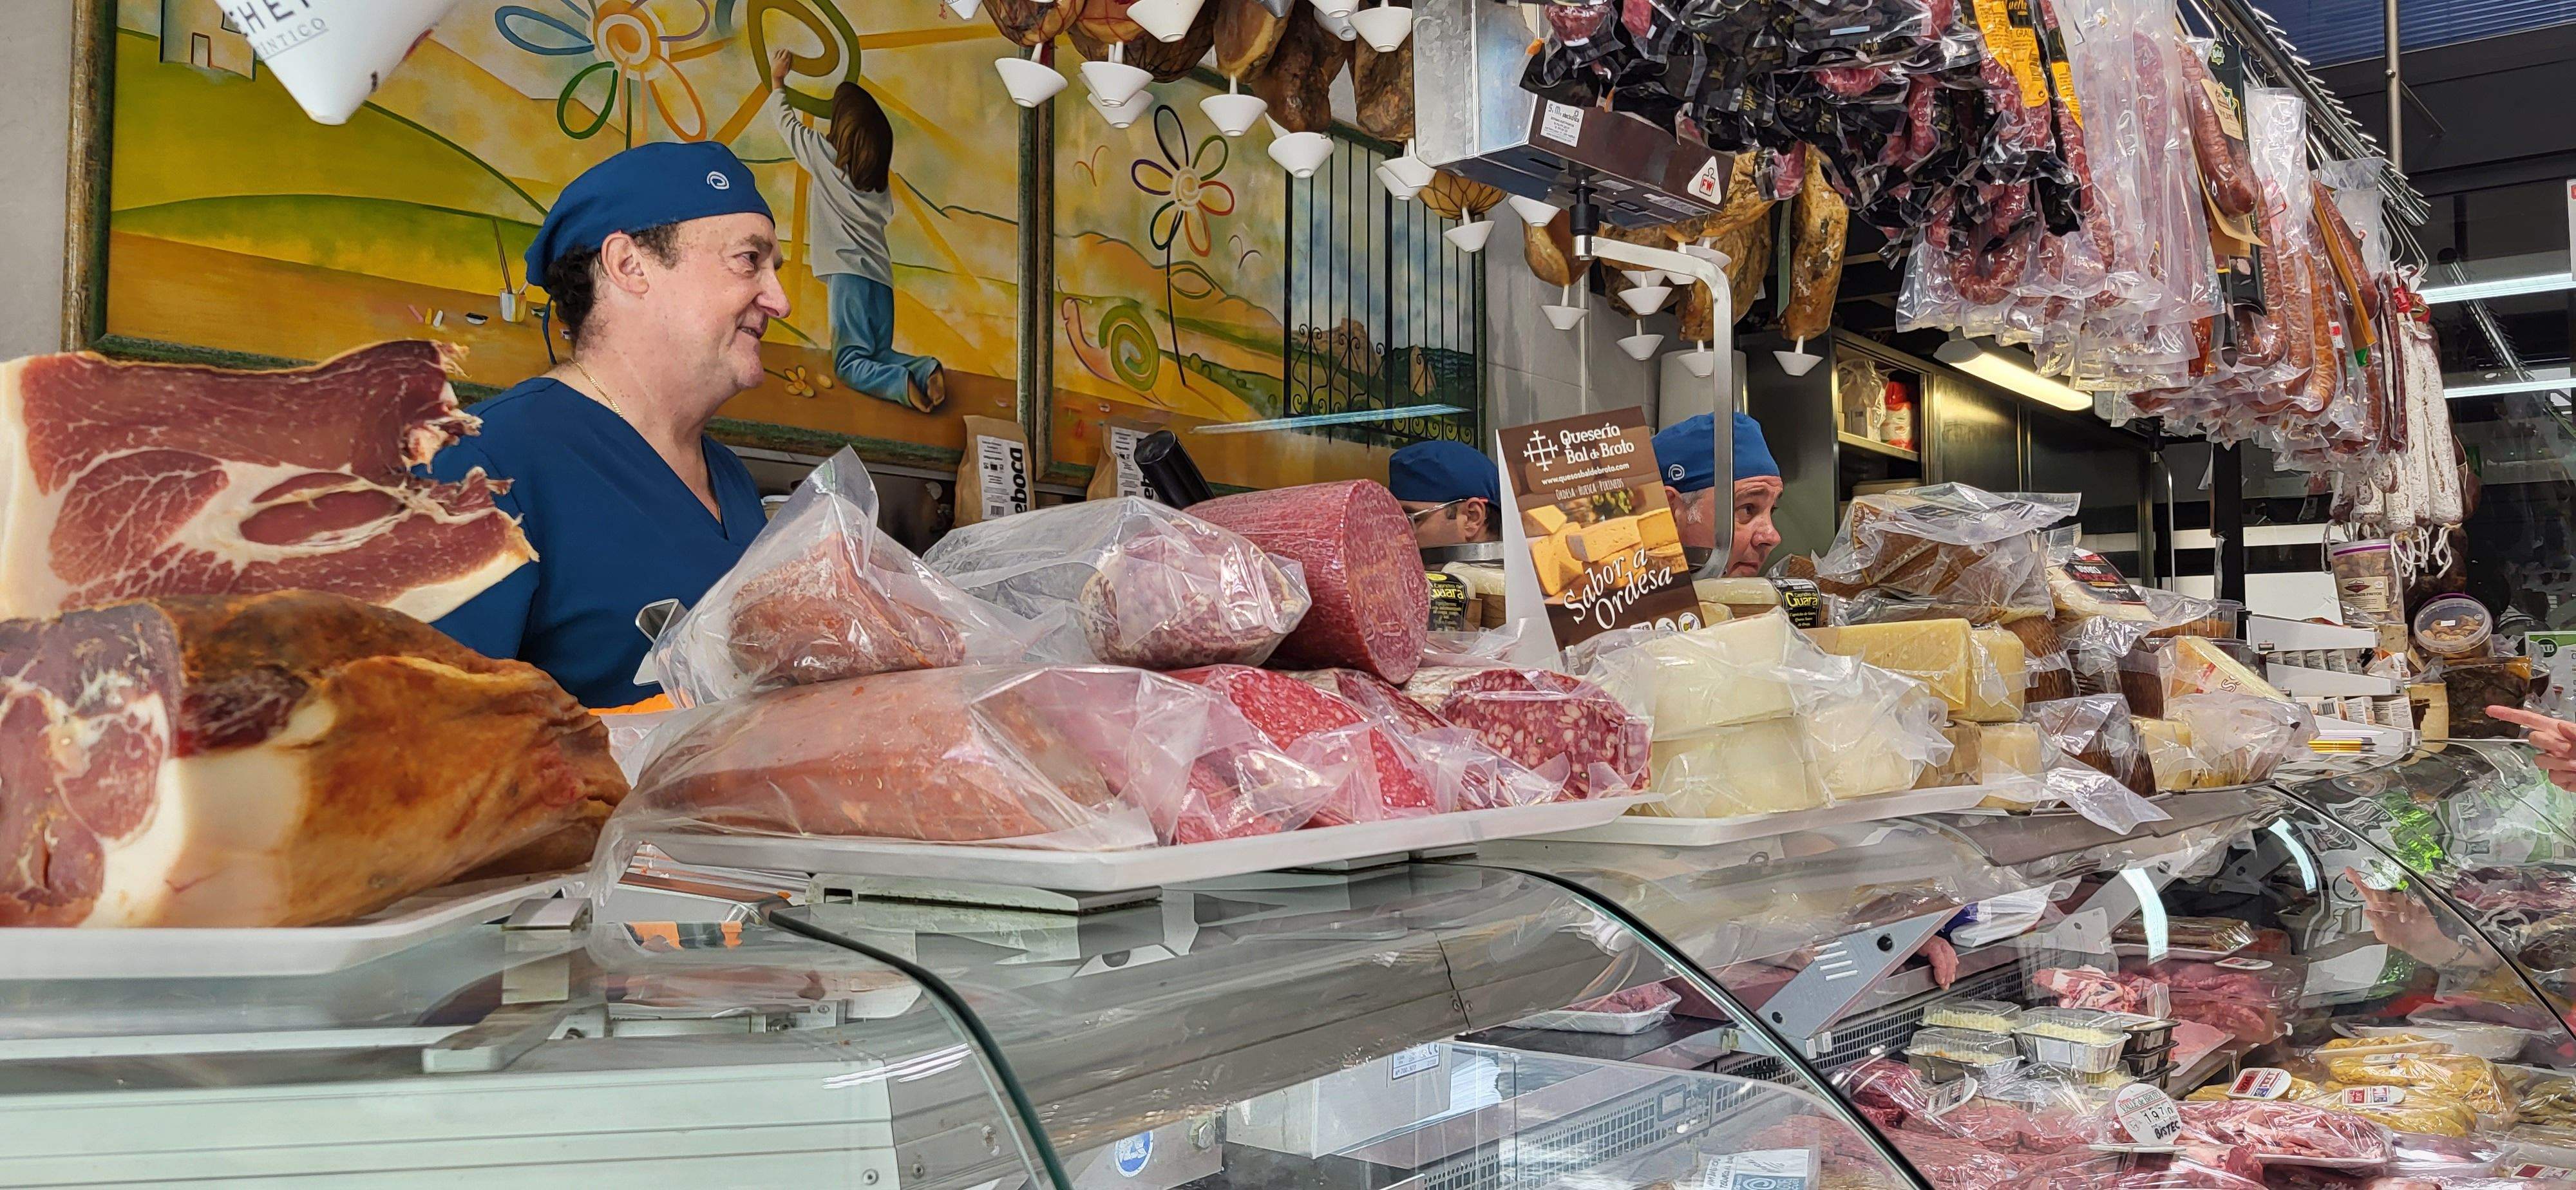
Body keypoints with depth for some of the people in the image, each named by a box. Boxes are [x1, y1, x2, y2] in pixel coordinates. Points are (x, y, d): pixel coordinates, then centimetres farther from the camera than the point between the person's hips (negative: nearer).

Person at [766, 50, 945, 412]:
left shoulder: (824, 154, 2)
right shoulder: (879, 170, 16)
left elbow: (786, 121, 16)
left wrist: (777, 80, 34)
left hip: (850, 271, -6)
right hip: (881, 275, 6)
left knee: (850, 363, -10)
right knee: (879, 356, 9)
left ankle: (902, 384, -35)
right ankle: (925, 369, -19)